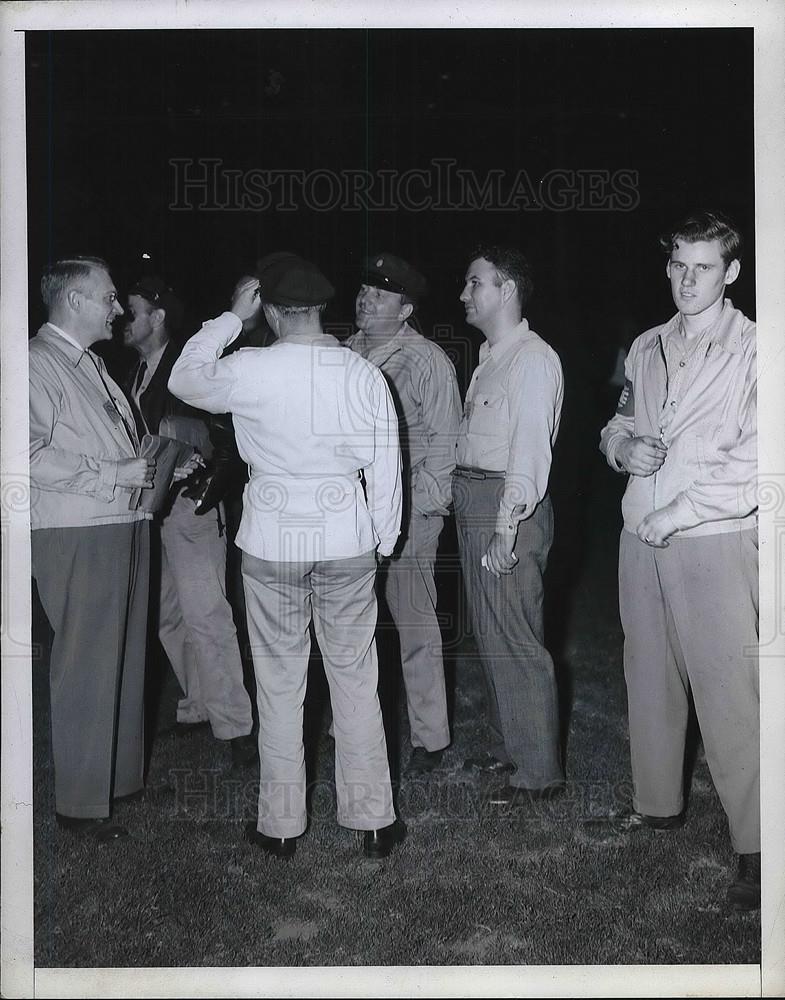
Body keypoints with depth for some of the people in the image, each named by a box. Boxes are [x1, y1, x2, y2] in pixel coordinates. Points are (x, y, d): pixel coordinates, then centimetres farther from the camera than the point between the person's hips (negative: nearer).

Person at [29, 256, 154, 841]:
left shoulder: (92, 364, 19)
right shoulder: (39, 362, -10)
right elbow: (31, 455, -21)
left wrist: (163, 464, 10)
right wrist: (114, 474, -20)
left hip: (123, 529, 9)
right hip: (77, 536, -9)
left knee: (126, 659, 15)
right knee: (86, 667, -4)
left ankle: (121, 776, 28)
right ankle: (81, 803, 7)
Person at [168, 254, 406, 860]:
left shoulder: (249, 370, -9)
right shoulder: (363, 373, -4)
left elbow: (184, 381, 11)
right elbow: (386, 467, 0)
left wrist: (233, 318, 13)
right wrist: (383, 540, 12)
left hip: (271, 541, -1)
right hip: (347, 539, 1)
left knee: (279, 685, 9)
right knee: (356, 681, 10)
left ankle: (281, 826, 20)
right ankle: (373, 821, 18)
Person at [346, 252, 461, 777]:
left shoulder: (426, 359, -6)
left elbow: (445, 438, -8)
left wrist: (425, 503, -14)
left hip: (408, 508, -6)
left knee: (415, 625, 0)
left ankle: (429, 739, 11)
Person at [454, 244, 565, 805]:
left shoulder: (533, 359, -13)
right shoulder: (490, 357, 17)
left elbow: (531, 449, -20)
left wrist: (506, 525, -24)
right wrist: (471, 510, 10)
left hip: (507, 508, -10)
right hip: (474, 505, 10)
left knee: (515, 641, -4)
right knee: (492, 635, 17)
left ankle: (538, 771, 7)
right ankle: (507, 748, 31)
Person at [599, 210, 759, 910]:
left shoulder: (753, 351, -7)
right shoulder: (646, 349, 12)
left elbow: (754, 464, -14)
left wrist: (678, 511, -15)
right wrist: (625, 446, 1)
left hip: (715, 543, -6)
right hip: (642, 538, 6)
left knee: (727, 694, -6)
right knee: (650, 678, 15)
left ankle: (756, 847, 4)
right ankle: (658, 805, 32)